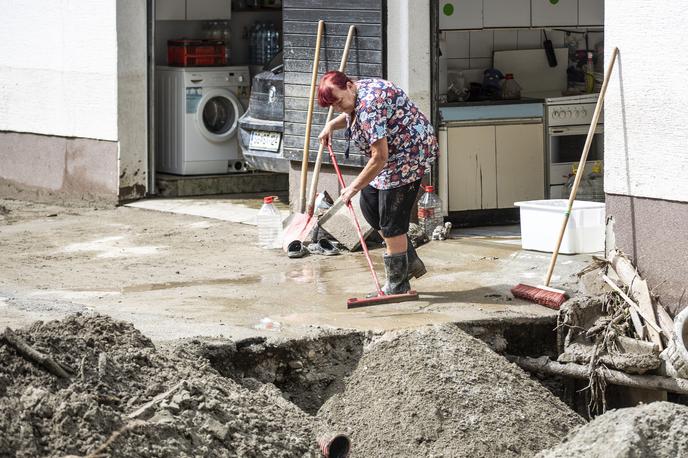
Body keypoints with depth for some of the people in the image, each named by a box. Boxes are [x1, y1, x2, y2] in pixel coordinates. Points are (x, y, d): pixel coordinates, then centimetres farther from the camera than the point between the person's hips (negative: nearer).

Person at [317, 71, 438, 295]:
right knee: (369, 205, 12)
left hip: (409, 154, -11)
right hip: (392, 156, 11)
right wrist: (331, 125, 12)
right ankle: (411, 262, 18)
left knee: (391, 220, -8)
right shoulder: (356, 96, 3)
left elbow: (379, 157, -29)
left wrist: (354, 187, -19)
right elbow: (350, 115, 31)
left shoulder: (369, 106, -29)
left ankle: (397, 285, 1)